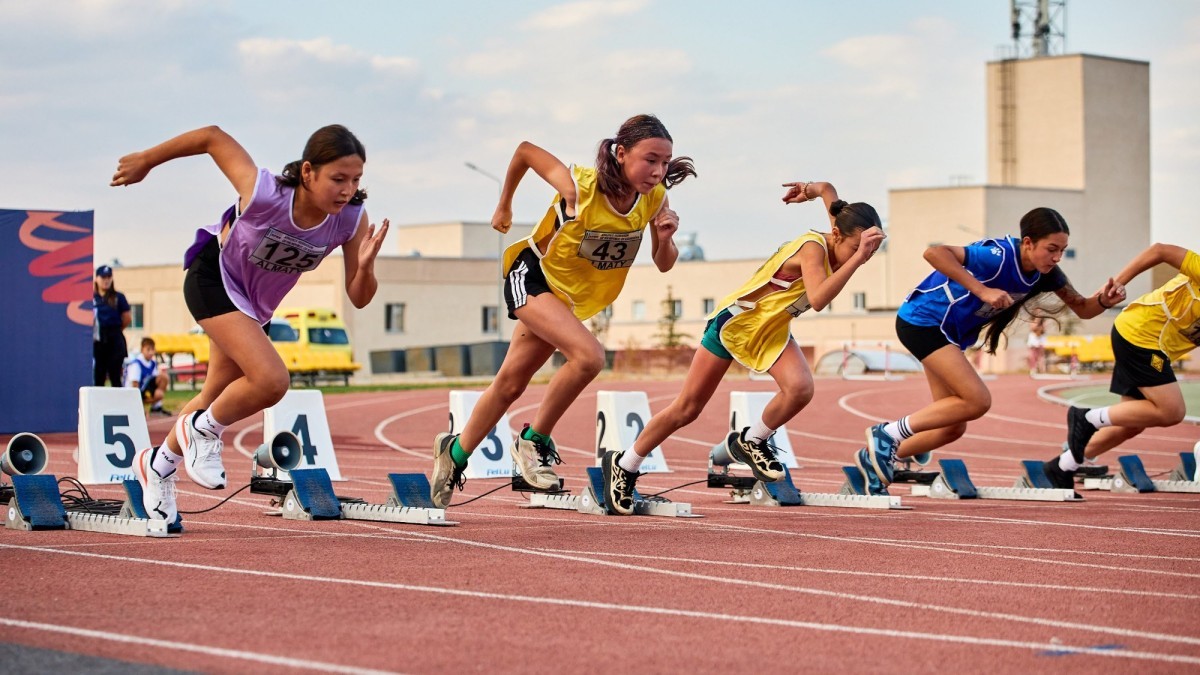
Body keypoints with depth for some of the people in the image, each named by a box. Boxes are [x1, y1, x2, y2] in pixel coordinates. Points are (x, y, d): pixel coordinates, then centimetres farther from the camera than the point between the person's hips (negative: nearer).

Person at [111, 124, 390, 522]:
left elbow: (359, 298, -18)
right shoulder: (264, 194, -37)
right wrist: (145, 161, -12)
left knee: (218, 397, 20)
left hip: (256, 305, 6)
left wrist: (365, 266, -41)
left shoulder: (352, 220, -25)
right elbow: (213, 138, -24)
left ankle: (159, 464, 46)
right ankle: (204, 430, 4)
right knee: (271, 380, -25)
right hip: (214, 279, -6)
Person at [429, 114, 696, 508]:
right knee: (589, 355, -29)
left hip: (574, 297, 6)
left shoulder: (654, 198, -16)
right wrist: (504, 207, 0)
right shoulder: (579, 187, -29)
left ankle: (455, 453, 35)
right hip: (533, 277, -6)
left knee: (511, 383, 14)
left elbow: (663, 265, -4)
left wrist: (666, 238, -27)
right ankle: (534, 441, -9)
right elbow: (525, 150, -14)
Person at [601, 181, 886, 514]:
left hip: (772, 331, 7)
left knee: (801, 388, -23)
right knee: (686, 410, 3)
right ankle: (623, 465, 22)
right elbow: (818, 299, -49)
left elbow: (826, 188, 4)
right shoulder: (813, 247, -31)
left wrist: (808, 190, 17)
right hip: (735, 322, -6)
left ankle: (750, 442, 3)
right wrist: (856, 257, -51)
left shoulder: (836, 241, -11)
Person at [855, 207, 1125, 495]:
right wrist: (982, 290, -42)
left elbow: (1082, 308, 3)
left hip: (951, 334, 9)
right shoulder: (999, 257, -29)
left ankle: (876, 458, 25)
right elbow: (934, 253, -40)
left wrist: (1104, 301, -19)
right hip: (923, 320, -9)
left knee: (953, 427, 10)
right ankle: (889, 434, -9)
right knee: (978, 401, -19)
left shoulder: (1045, 273, -5)